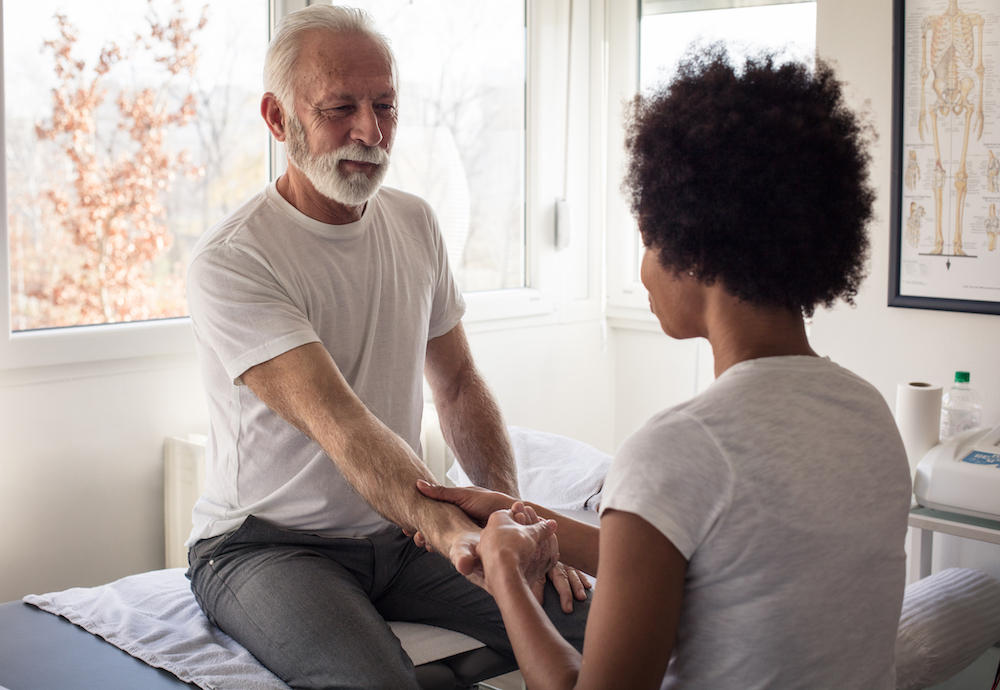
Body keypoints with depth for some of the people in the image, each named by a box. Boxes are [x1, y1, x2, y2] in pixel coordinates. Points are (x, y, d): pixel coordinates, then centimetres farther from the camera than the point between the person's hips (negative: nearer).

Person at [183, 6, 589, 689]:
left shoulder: (416, 224, 5)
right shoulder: (230, 261, -18)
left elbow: (458, 384, 11)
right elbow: (339, 424, -31)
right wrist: (452, 531, -46)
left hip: (401, 530, 6)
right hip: (268, 545, -5)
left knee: (588, 619, -13)